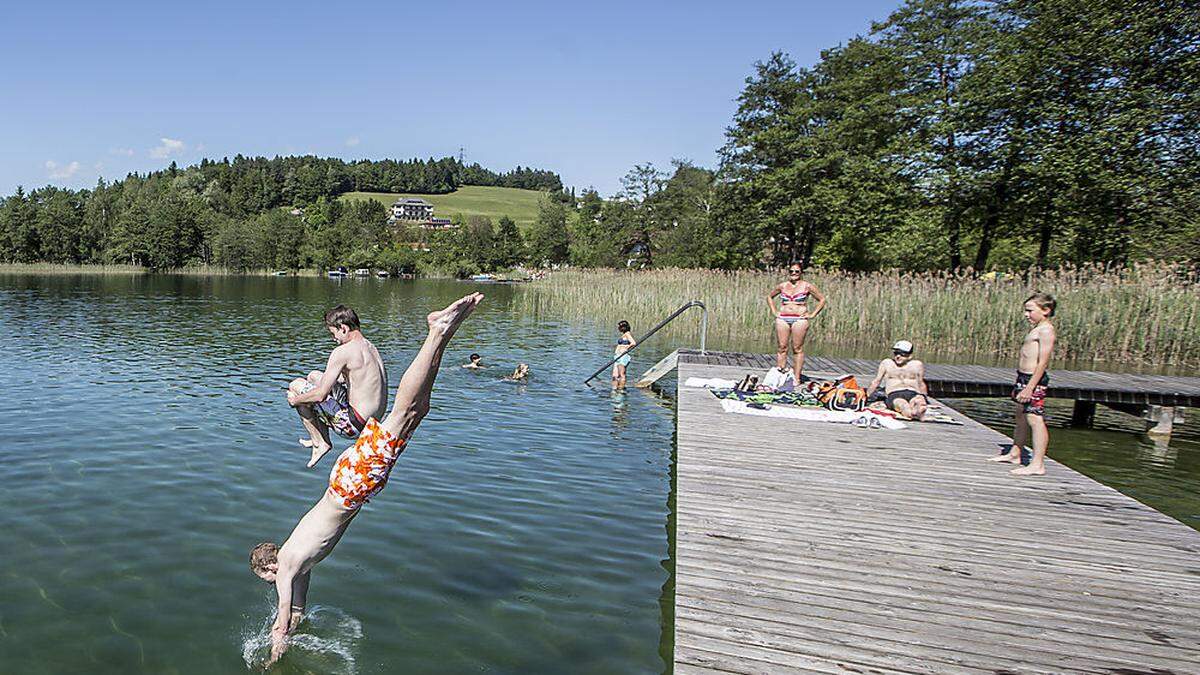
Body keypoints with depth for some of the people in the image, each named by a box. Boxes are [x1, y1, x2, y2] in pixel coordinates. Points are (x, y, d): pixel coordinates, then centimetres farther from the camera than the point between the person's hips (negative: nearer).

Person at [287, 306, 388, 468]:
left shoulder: (342, 352, -18)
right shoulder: (370, 346, 9)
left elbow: (320, 394, -17)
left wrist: (295, 400, 1)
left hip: (354, 424, -9)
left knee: (296, 385, 4)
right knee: (314, 375, 23)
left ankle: (320, 443, 11)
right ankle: (319, 437, 30)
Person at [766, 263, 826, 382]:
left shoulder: (807, 286, 5)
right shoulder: (782, 286, 13)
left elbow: (822, 300, 9)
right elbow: (769, 297, 27)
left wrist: (812, 314, 1)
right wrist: (774, 311, 14)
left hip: (799, 319, -3)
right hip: (782, 319, 3)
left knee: (797, 348, -2)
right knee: (782, 347, 1)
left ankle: (796, 378, 1)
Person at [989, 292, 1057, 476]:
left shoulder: (1046, 330, -14)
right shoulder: (1037, 329, 17)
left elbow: (1043, 362, -20)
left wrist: (1030, 387, -23)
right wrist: (1020, 384, 22)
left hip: (1034, 379, -11)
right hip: (1024, 378, 11)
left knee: (1035, 419, -10)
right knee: (1020, 415, 19)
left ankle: (1037, 464, -9)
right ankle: (1014, 454, 32)